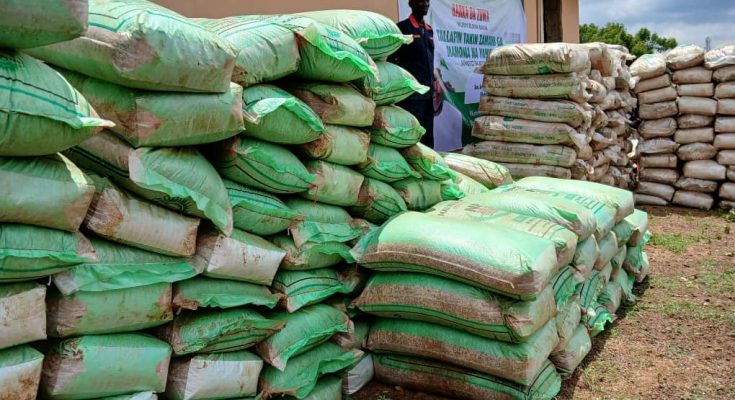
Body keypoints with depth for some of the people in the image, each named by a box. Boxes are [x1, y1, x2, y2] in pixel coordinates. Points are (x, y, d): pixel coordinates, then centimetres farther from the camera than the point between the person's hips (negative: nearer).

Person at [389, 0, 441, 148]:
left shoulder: (429, 30, 16)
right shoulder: (402, 27, -4)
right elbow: (392, 60, -5)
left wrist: (434, 85, 16)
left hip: (428, 93, 7)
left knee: (427, 137, 10)